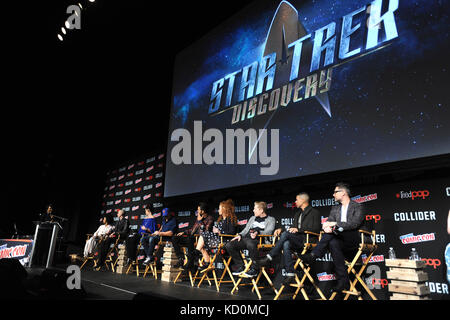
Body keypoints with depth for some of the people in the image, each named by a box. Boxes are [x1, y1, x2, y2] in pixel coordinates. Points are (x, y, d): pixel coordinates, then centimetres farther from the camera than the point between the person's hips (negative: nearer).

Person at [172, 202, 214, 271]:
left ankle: (190, 263, -28)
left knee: (190, 239, -39)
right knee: (174, 239, -1)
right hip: (193, 237, 9)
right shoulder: (199, 217, 19)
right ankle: (181, 259, -8)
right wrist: (184, 232, 13)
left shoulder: (209, 218, -5)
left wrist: (200, 221, -12)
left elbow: (206, 231, -19)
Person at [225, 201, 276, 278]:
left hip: (259, 240, -7)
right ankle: (240, 267, -4)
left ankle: (254, 269, -24)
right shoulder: (252, 218, 32)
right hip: (246, 238, 7)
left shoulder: (271, 219, 12)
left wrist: (258, 232, -21)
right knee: (229, 245, -14)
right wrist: (240, 235, 8)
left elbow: (268, 232, -5)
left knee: (250, 243, -41)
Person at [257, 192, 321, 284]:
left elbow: (316, 229, -9)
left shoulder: (314, 212, 5)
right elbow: (293, 228, 28)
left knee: (286, 234, -28)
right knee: (286, 244, -28)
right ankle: (290, 274, -30)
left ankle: (269, 258, -26)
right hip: (297, 242, 6)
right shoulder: (298, 213, 28)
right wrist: (281, 229, 9)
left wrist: (299, 230, -18)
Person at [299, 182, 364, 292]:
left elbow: (354, 224, -14)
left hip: (354, 241, -5)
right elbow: (328, 223, 8)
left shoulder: (357, 207, 3)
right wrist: (326, 227, -17)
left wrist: (334, 224, -19)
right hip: (341, 241, 5)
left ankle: (313, 255, -36)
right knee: (333, 243, -32)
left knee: (334, 230, -32)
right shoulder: (335, 208, 21)